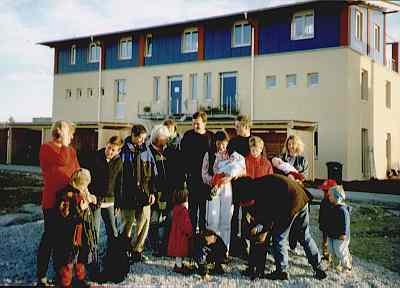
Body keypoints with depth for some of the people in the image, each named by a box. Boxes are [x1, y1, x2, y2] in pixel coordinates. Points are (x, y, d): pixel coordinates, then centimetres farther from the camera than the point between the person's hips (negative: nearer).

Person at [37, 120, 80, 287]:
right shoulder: (46, 148, -7)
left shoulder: (71, 150, 14)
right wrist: (63, 142, -12)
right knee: (50, 237, 0)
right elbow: (63, 160, -24)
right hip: (52, 200, -7)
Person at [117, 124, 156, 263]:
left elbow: (152, 173, 11)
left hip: (144, 194, 3)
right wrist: (116, 197, -6)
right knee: (127, 223, 5)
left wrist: (152, 191, 4)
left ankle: (136, 249, 15)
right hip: (127, 195, -3)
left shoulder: (145, 151, 8)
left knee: (144, 223, 1)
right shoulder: (123, 151, -3)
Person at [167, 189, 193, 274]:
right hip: (181, 234, -10)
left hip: (177, 233, 10)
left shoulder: (176, 207, 8)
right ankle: (179, 266, 6)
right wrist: (189, 232, -10)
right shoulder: (183, 210, -23)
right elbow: (185, 223, -21)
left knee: (179, 250, 18)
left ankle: (178, 264, 27)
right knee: (180, 250, -1)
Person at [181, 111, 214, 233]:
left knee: (204, 204, 7)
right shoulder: (188, 135, 3)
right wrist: (186, 171, -8)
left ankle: (203, 228, 17)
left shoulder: (211, 136, 4)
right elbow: (183, 155, 0)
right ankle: (192, 228, 9)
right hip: (192, 176, -1)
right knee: (192, 204, 2)